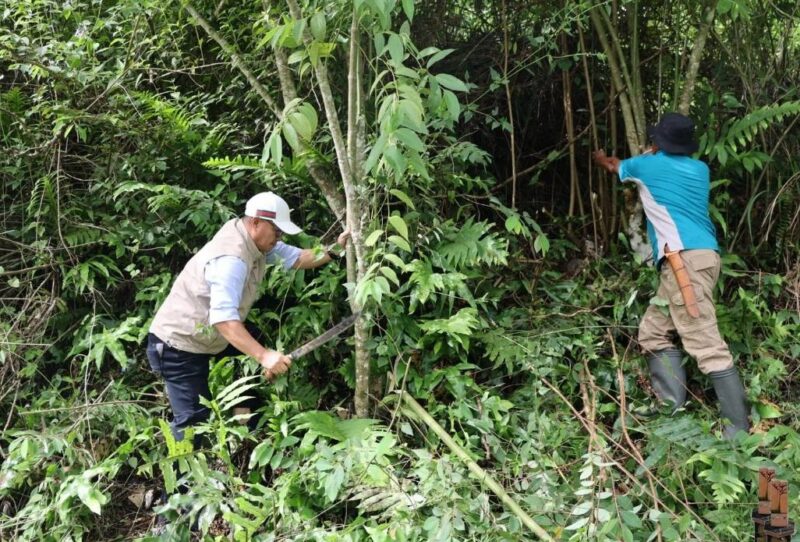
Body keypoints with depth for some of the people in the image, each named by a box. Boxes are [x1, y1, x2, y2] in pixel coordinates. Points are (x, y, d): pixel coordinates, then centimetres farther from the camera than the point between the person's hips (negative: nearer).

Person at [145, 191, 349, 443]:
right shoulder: (231, 258, -32)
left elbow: (296, 258, 3)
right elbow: (223, 317, -42)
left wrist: (333, 250, -11)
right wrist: (264, 355, -49)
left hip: (207, 338, 10)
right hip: (179, 345, -10)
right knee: (194, 422, -14)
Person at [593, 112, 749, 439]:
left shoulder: (648, 164, 7)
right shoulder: (699, 169, 20)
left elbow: (613, 166, 31)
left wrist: (601, 157, 53)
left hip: (685, 259, -8)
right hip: (701, 256, 8)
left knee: (706, 344, -13)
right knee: (653, 332, 14)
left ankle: (739, 429, -16)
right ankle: (673, 412, 6)